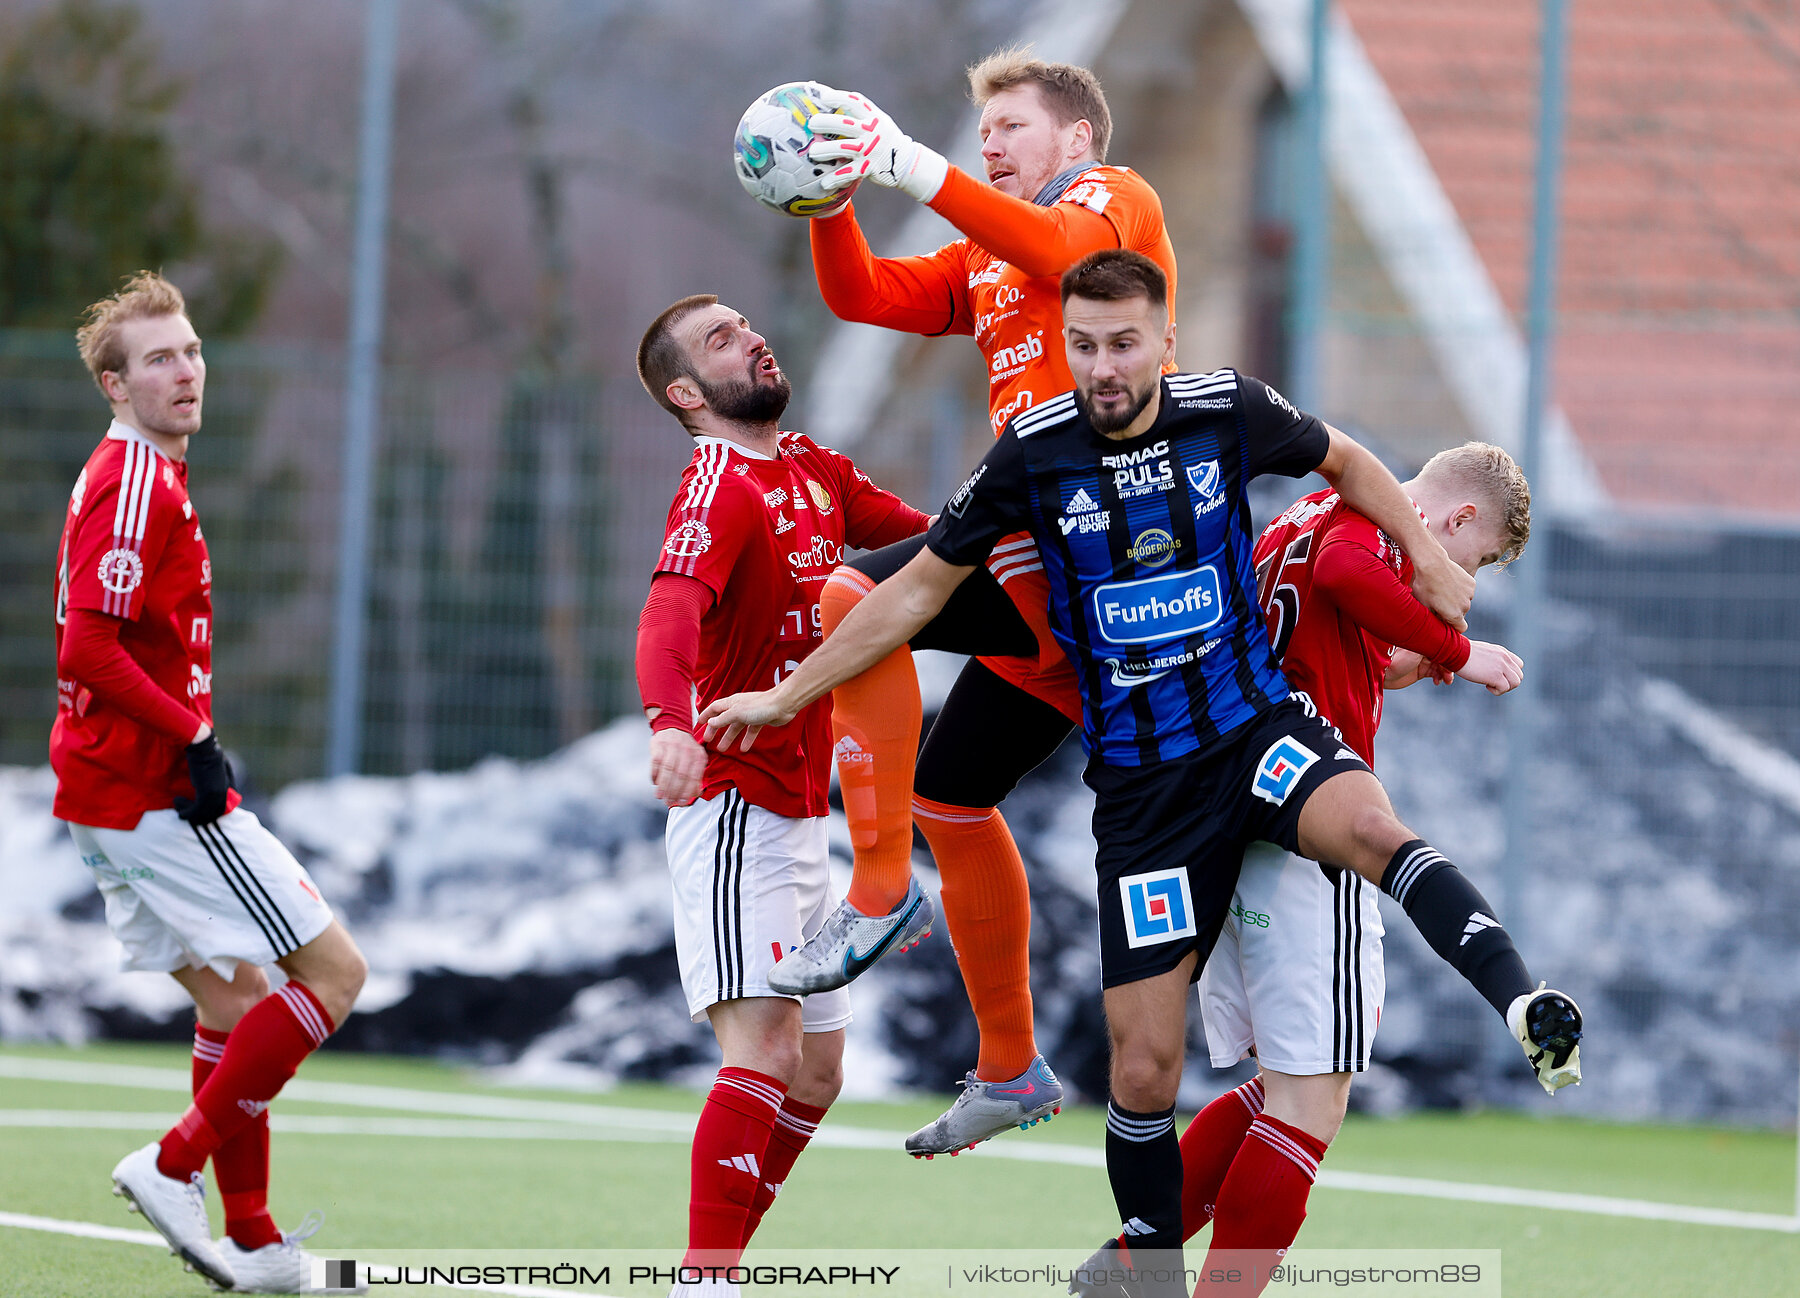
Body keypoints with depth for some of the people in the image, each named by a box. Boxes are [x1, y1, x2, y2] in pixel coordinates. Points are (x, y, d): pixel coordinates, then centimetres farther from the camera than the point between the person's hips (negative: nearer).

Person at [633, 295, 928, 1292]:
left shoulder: (814, 472, 13)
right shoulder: (720, 487, -14)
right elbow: (670, 609, -32)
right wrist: (671, 721, -51)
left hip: (801, 816, 9)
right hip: (733, 806, -9)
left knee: (817, 1069, 11)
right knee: (766, 1045, -21)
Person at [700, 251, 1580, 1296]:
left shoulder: (1227, 410, -5)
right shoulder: (1034, 455, -6)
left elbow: (1344, 462, 17)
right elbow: (919, 589, 6)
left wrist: (1429, 562, 12)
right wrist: (788, 696, 10)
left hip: (1259, 725, 0)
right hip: (1142, 782, 0)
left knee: (1371, 826, -36)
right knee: (1144, 1068, -2)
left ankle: (1528, 1006, -46)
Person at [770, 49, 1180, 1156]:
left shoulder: (1115, 194, 5)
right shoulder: (984, 265, 30)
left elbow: (1061, 251, -19)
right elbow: (864, 296, 18)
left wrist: (918, 169, -26)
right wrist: (834, 193, 1)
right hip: (1041, 566, 10)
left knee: (853, 600, -26)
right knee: (952, 796, 15)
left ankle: (884, 887, -26)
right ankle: (1010, 1072, 25)